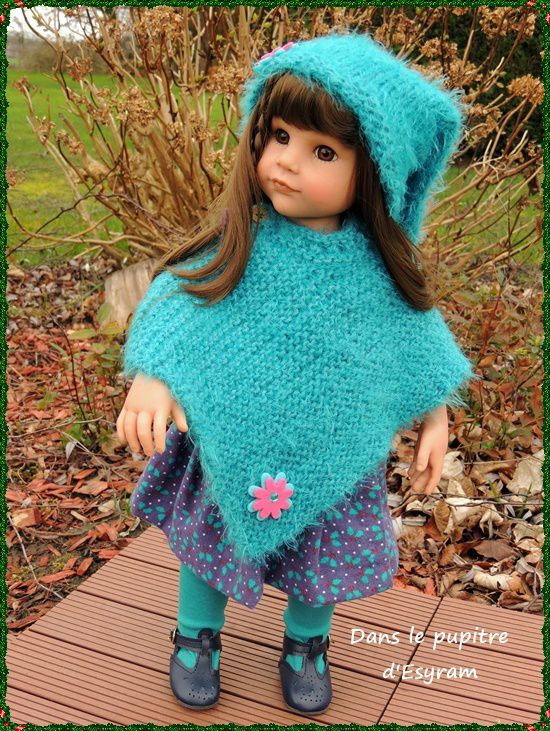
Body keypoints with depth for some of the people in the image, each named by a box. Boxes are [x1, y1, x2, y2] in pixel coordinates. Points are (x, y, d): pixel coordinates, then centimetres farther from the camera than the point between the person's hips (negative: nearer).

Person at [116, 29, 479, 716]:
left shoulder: (379, 265, -11)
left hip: (332, 455, 1)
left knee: (323, 560, 19)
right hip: (234, 448, -1)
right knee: (210, 544, 19)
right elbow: (174, 304, -17)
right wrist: (151, 379, -32)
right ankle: (197, 634, 48)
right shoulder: (236, 245, -16)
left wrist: (434, 420, 4)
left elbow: (417, 340, 1)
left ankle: (305, 642, 49)